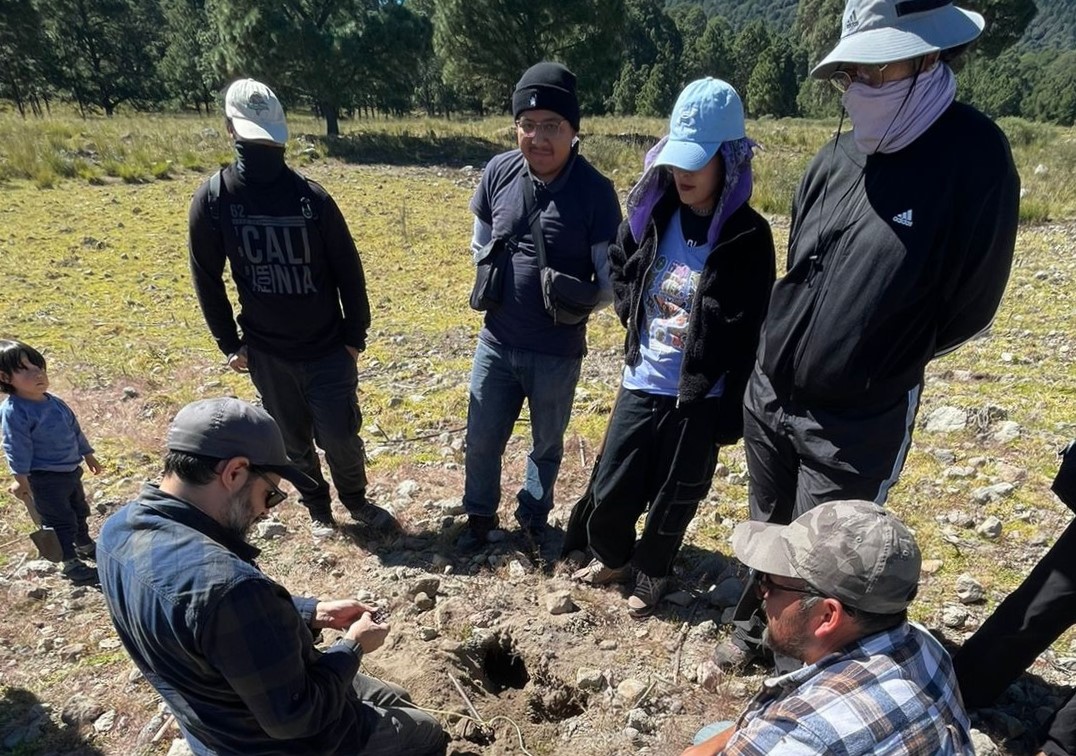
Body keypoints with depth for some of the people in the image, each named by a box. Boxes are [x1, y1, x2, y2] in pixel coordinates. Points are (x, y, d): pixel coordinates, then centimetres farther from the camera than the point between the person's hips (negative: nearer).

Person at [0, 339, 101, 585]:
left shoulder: (54, 402, 2)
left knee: (80, 512, 24)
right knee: (60, 522, 3)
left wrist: (88, 455, 19)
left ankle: (85, 546, 46)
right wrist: (21, 479, -22)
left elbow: (75, 429, 13)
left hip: (71, 471, 8)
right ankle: (70, 564, 19)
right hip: (45, 479, -8)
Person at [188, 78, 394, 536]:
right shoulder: (213, 199, -4)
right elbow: (206, 278, 3)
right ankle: (317, 506, 37)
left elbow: (348, 271, -2)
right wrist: (229, 343, 3)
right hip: (267, 353, 1)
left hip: (328, 348, -1)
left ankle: (355, 500, 29)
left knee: (340, 434, 0)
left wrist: (355, 335, -1)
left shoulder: (312, 197, -7)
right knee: (294, 440, 13)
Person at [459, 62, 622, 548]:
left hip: (557, 351, -2)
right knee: (482, 439, 15)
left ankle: (533, 518, 43)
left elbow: (612, 281, -10)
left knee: (547, 442, 18)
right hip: (497, 340, 3)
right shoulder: (499, 172, -5)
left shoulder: (594, 191, -15)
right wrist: (493, 289, 3)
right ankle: (480, 514, 41)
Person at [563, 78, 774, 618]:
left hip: (699, 395, -3)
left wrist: (732, 411, -12)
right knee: (611, 486, 13)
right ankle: (611, 557, 41)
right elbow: (618, 265, 18)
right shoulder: (654, 214, -1)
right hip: (641, 381, 4)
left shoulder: (747, 238, -13)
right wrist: (632, 315, 5)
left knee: (673, 498, 13)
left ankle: (649, 577, 38)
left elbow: (746, 335, -12)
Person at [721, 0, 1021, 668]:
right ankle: (754, 626, 48)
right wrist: (794, 351, 5)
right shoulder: (837, 158, 0)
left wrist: (876, 362, 3)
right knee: (768, 531, 23)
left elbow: (968, 310, -7)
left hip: (857, 421, -5)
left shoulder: (976, 161, -14)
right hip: (768, 393, 5)